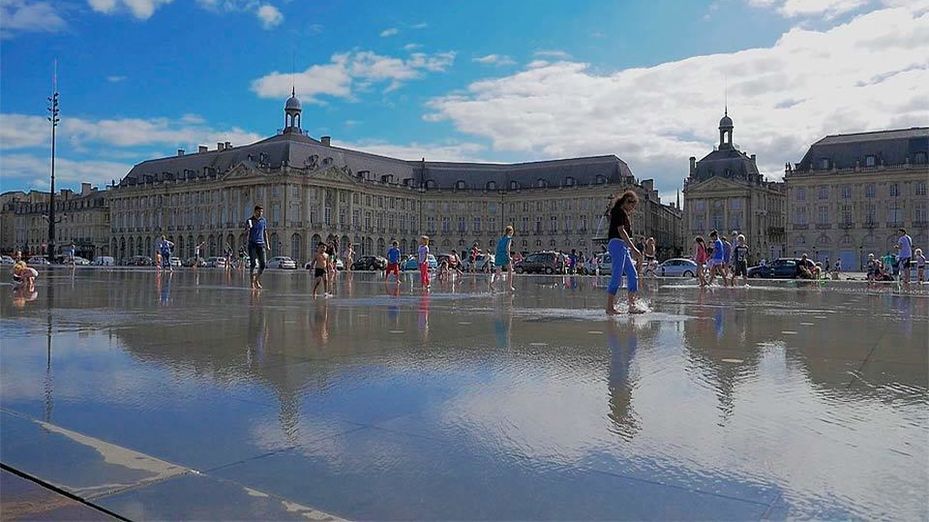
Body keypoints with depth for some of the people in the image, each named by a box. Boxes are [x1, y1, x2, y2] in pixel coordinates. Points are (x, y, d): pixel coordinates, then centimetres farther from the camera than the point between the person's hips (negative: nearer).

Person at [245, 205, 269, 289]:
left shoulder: (263, 221, 12)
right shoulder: (249, 221, 2)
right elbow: (246, 234, 0)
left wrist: (267, 244, 12)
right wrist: (248, 229, -22)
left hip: (261, 244, 3)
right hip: (252, 244, -3)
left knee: (263, 264, -5)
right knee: (253, 264, -7)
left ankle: (257, 280, 15)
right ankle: (252, 282, 1)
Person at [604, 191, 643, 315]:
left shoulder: (624, 213, 22)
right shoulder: (620, 211, -9)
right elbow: (621, 231, -18)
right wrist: (633, 248, -21)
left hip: (624, 247, 10)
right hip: (618, 244, -10)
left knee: (633, 275, 7)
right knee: (617, 276, -11)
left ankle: (632, 306, 9)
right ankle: (610, 308, -9)